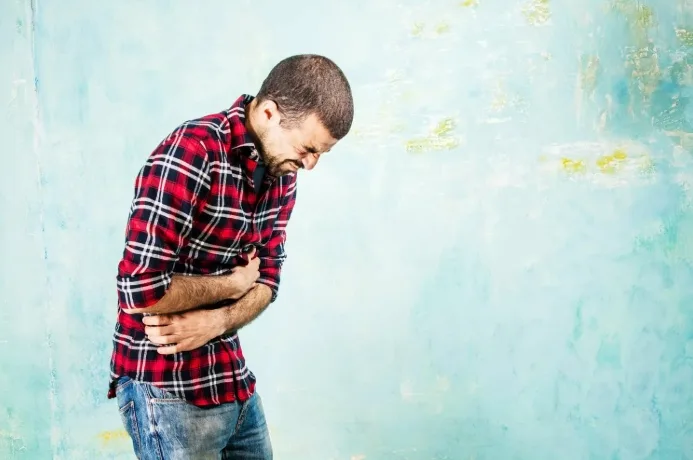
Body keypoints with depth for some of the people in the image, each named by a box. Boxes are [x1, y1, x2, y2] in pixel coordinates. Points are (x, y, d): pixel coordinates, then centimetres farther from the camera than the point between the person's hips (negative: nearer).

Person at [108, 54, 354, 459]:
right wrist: (232, 284, -12)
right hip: (166, 389, -7)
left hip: (235, 382, 7)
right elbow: (142, 290, -26)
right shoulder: (190, 154, -22)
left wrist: (218, 321, -14)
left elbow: (267, 278, 4)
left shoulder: (282, 173, 3)